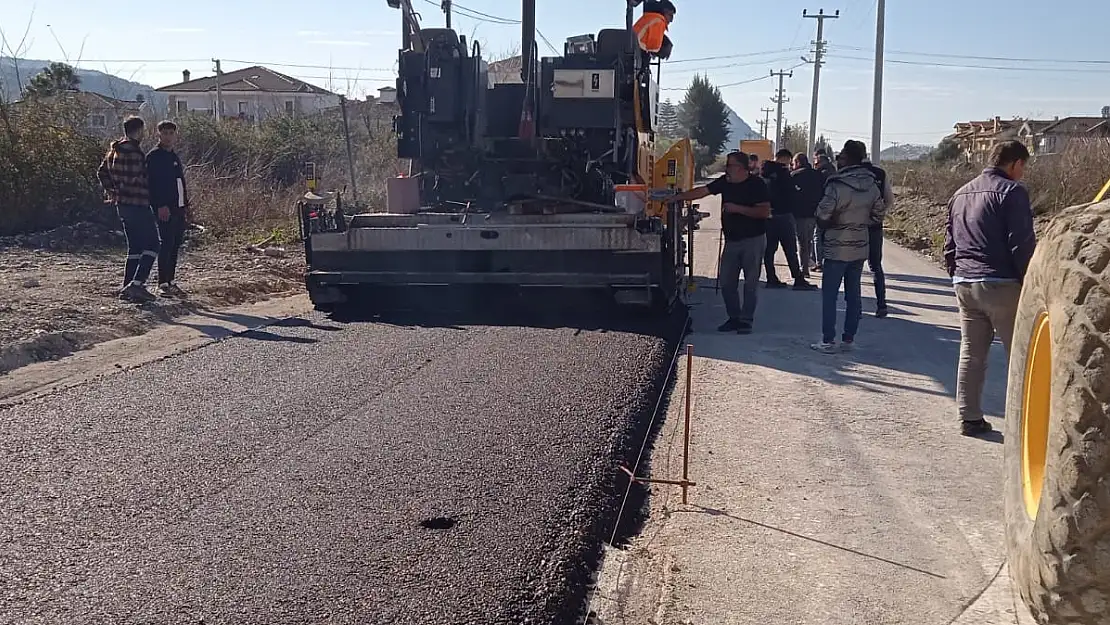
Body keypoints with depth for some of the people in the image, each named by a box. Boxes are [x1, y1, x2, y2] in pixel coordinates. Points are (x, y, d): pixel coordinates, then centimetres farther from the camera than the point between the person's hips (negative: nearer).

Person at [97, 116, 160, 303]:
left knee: (134, 247, 14)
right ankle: (137, 284, -15)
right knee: (152, 244, -5)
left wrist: (110, 191, 19)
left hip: (122, 204, 10)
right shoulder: (133, 151, -16)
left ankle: (127, 288, 13)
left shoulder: (114, 149, 14)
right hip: (137, 204, -10)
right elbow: (135, 179, -23)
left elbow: (101, 172, 21)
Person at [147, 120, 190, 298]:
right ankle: (163, 284, -5)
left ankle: (170, 281, 16)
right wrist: (161, 206, -22)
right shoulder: (154, 157, -5)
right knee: (166, 245, -9)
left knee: (175, 246, 10)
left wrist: (185, 206, 17)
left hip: (178, 209, 8)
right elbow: (152, 183, -14)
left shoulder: (174, 157, 20)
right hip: (164, 209, -8)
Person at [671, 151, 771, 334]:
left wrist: (737, 208, -21)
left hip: (753, 240, -6)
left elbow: (765, 211, -17)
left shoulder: (756, 185, -12)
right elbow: (701, 191, 7)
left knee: (751, 282, 0)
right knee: (726, 282, 7)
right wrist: (675, 198, 2)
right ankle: (734, 318, 19)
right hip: (732, 240, 6)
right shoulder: (725, 182, 6)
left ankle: (746, 320, 8)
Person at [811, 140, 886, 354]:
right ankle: (849, 339, 17)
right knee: (854, 294, 12)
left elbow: (822, 215, -20)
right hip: (860, 247, 6)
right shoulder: (871, 184, 2)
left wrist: (829, 223, 1)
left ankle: (828, 341, 3)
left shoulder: (838, 185, -19)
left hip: (837, 249, -6)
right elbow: (878, 213, 11)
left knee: (829, 295, 2)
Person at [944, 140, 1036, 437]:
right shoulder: (1012, 191, -6)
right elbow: (1022, 245, -12)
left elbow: (950, 245, 20)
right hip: (1000, 285, -7)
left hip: (964, 286, 7)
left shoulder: (961, 194, 18)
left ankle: (970, 418, 11)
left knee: (971, 354, 9)